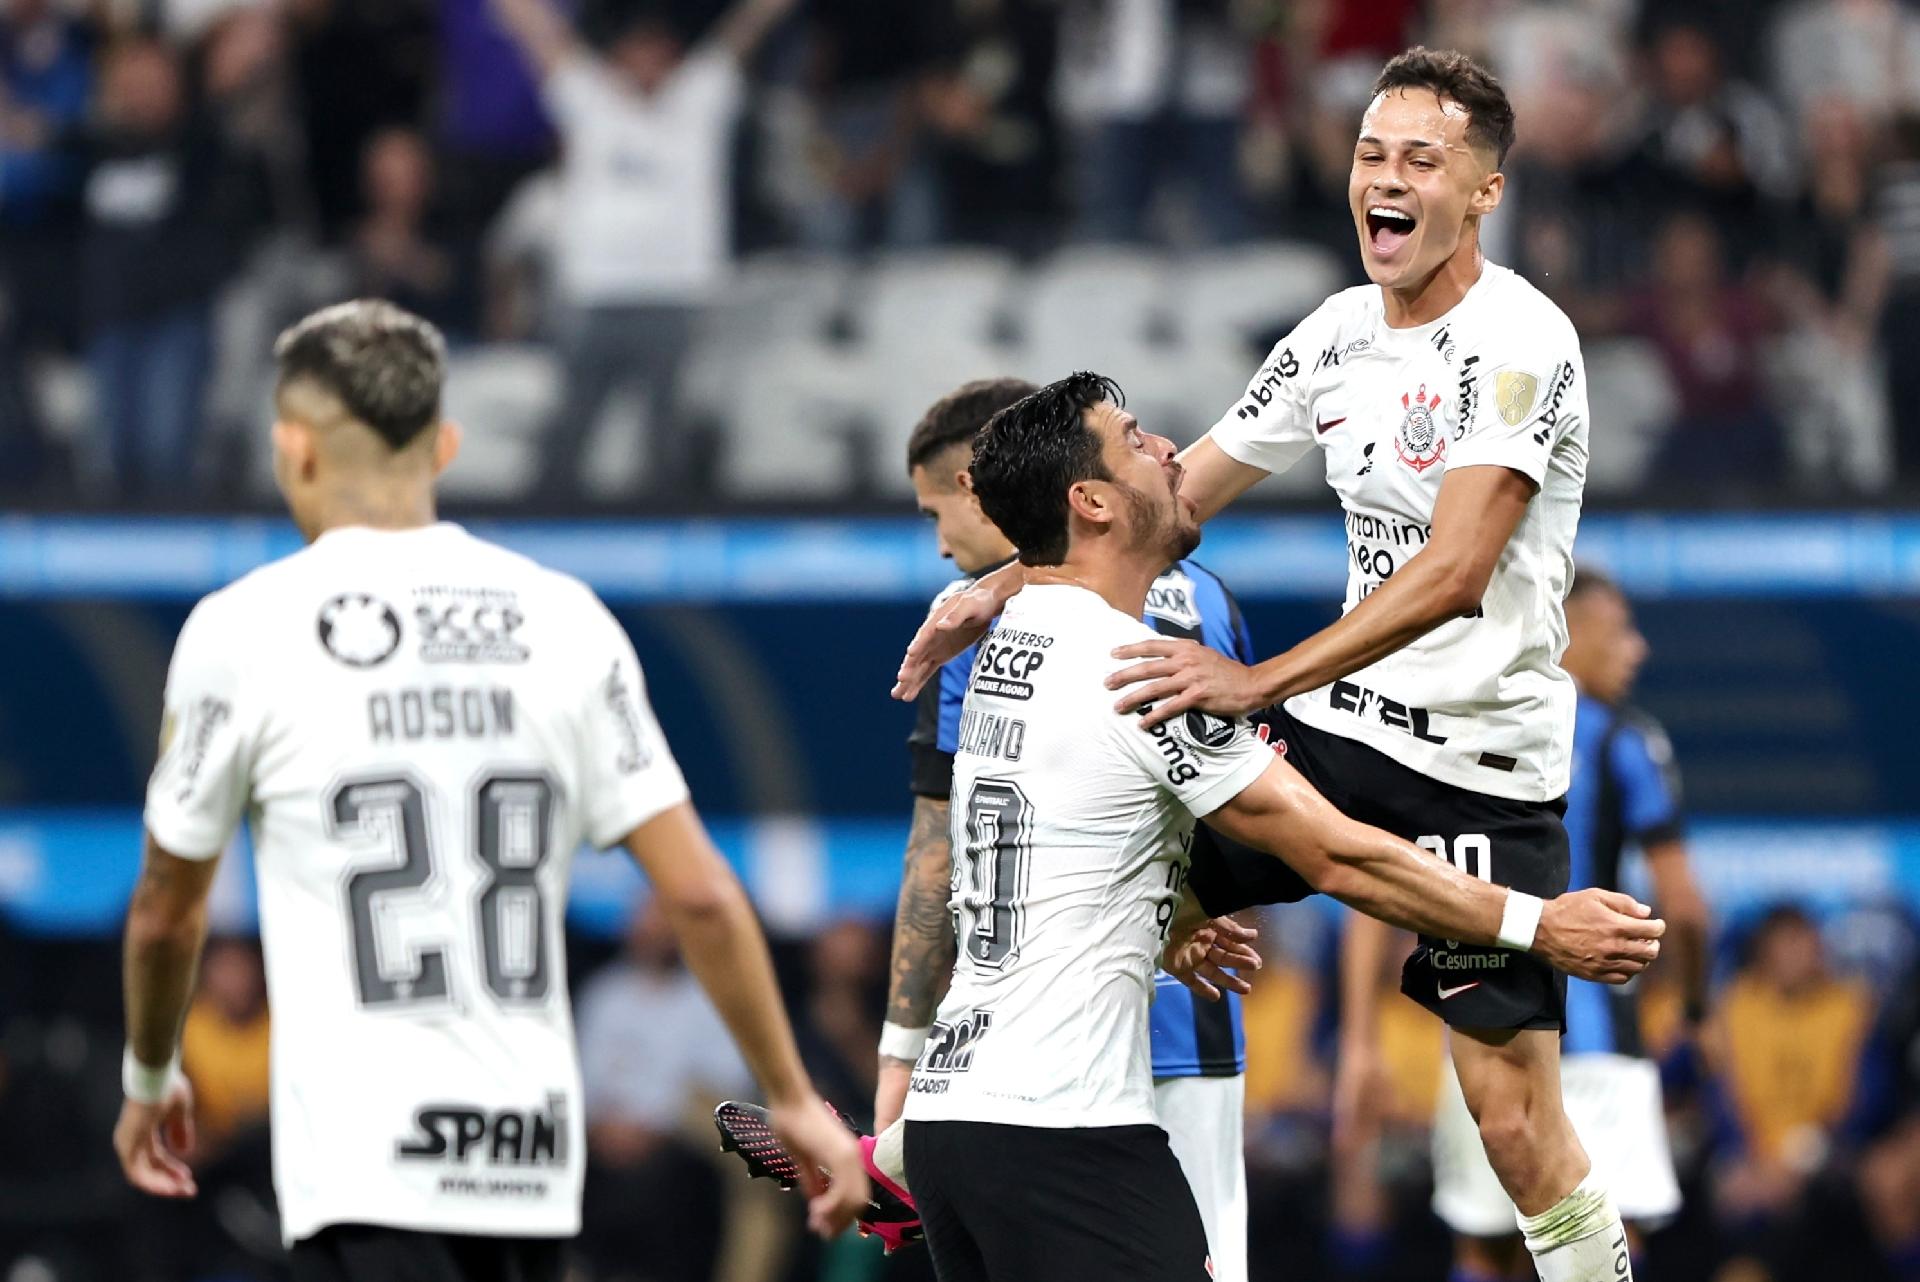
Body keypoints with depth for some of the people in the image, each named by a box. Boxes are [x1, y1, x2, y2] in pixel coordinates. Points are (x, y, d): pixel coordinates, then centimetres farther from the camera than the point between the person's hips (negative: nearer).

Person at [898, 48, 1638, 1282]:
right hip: (1343, 729, 7)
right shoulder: (1340, 334, 7)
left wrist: (1260, 683, -36)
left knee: (1515, 1114, -11)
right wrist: (1008, 588, 9)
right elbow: (1172, 497, 18)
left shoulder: (1518, 343, -17)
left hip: (1484, 766, -7)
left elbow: (1457, 571, -28)